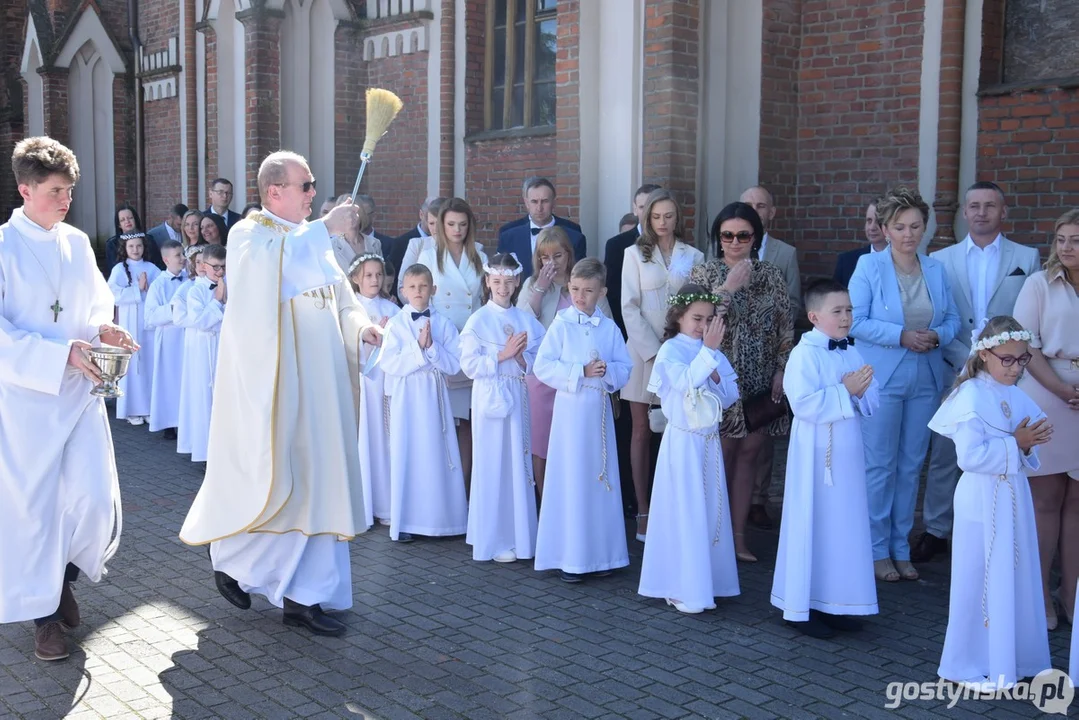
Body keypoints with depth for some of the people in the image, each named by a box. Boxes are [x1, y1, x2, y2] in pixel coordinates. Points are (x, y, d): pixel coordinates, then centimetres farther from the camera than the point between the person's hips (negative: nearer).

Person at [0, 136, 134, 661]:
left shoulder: (77, 242, 7)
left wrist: (103, 330, -5)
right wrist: (64, 354, -22)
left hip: (81, 391, 4)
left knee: (97, 499, -1)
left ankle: (66, 574, 29)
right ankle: (43, 611, 22)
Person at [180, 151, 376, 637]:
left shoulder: (313, 239, 16)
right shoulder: (249, 234, -6)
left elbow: (340, 296, 16)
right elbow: (273, 258, -29)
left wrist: (359, 323, -4)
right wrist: (325, 228, -24)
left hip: (317, 382, 7)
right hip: (271, 382, -7)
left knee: (314, 481, 6)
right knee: (270, 479, -5)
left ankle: (303, 595, 12)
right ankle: (229, 555, 23)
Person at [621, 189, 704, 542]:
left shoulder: (693, 256, 7)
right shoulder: (635, 254, 5)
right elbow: (629, 307, 0)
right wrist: (653, 351, -9)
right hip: (643, 350, 0)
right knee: (642, 431, 2)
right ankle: (643, 511, 7)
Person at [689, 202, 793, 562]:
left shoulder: (772, 275, 6)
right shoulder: (704, 273, -1)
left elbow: (786, 327, 7)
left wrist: (782, 370, 1)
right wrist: (728, 287, -19)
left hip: (761, 381, 3)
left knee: (748, 454, 6)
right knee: (722, 456, 1)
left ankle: (738, 536, 14)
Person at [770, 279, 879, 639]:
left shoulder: (853, 353, 8)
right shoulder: (805, 354, -13)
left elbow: (872, 401, 9)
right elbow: (804, 404, -23)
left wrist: (860, 391, -12)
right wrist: (844, 391, -20)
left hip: (848, 451, 7)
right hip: (815, 453, -7)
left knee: (846, 525, 12)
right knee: (812, 526, 1)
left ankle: (835, 603, 24)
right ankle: (802, 608, 12)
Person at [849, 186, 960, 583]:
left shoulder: (936, 270, 8)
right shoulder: (869, 266, -5)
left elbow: (952, 319, 11)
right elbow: (856, 322, -10)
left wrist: (938, 336, -11)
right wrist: (901, 336, -19)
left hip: (925, 379, 4)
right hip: (882, 378, -4)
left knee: (911, 465, 10)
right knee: (880, 466, 1)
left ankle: (901, 548, 21)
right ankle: (877, 550, 12)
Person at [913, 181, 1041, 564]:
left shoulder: (1027, 258, 6)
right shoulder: (940, 260, 6)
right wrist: (968, 359, -8)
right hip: (955, 372, 1)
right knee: (944, 454, 6)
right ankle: (935, 531, 17)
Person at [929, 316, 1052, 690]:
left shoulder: (1018, 398, 8)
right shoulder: (971, 396, -15)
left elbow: (1026, 460, 13)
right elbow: (971, 456, -23)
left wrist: (1030, 445, -8)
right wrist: (1016, 444, -18)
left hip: (1015, 499, 7)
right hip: (982, 501, -7)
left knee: (1017, 579, 13)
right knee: (979, 583, 1)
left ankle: (1012, 659, 27)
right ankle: (970, 667, 14)